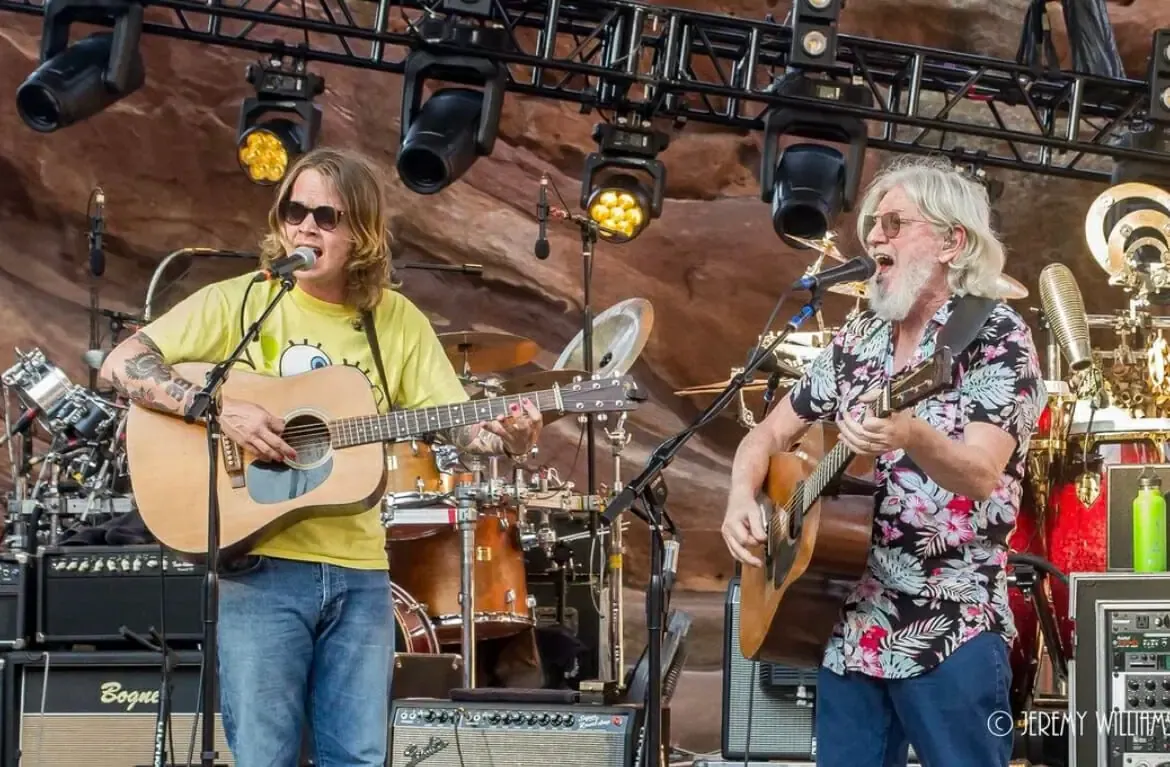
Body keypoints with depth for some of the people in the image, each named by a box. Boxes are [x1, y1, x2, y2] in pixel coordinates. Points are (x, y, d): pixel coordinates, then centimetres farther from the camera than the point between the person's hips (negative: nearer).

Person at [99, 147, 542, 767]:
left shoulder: (398, 321, 7)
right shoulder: (239, 302, -3)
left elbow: (458, 423, 4)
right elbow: (120, 365, -9)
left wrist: (506, 438, -18)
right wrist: (220, 409, -20)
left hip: (359, 573, 3)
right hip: (259, 563, -3)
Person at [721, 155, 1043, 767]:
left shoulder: (995, 336, -8)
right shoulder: (858, 339, 11)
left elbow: (982, 475, -21)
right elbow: (769, 434, 18)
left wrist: (911, 437, -41)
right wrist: (742, 499, -3)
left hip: (950, 631, -6)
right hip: (848, 624, 6)